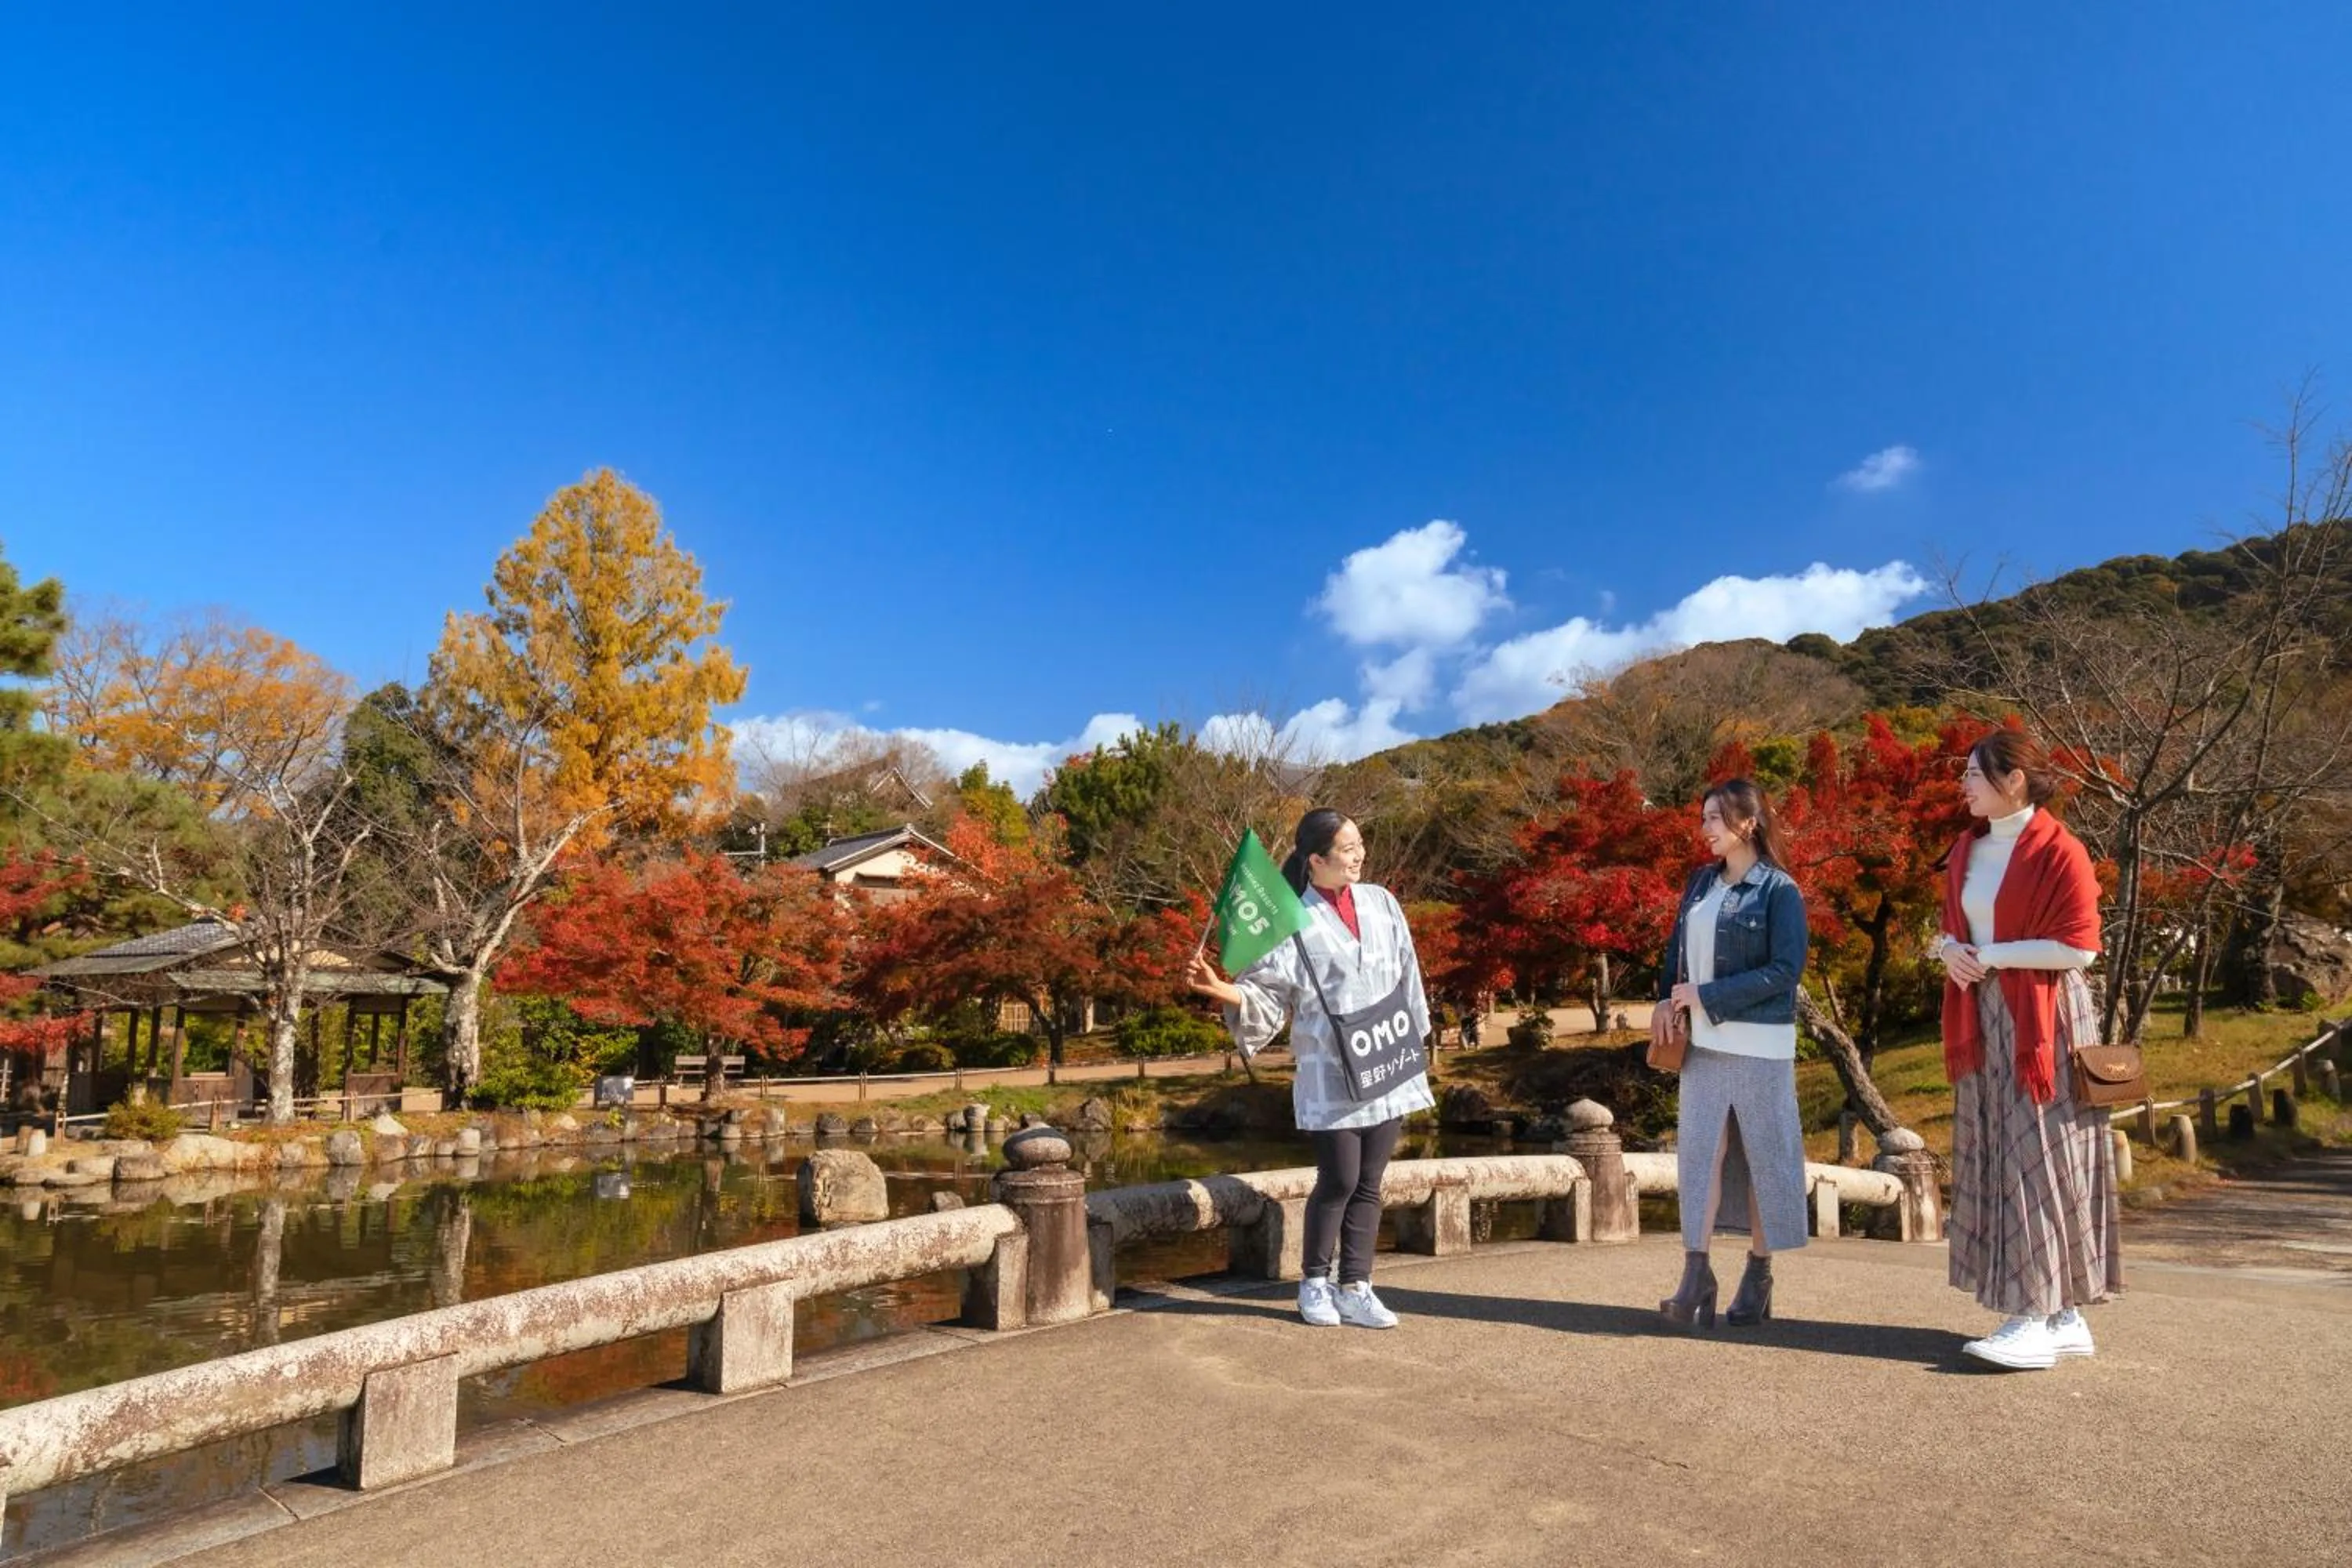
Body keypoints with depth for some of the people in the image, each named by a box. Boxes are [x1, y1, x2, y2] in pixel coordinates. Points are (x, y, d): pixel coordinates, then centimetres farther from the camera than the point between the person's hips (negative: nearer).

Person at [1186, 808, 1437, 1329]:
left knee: (1369, 1183, 7)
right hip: (1329, 1075, -5)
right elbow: (1267, 996, -10)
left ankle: (1355, 1289, 16)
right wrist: (1223, 989, -27)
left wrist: (1414, 1043, 16)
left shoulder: (1381, 903, 8)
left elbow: (1407, 979, 15)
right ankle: (1315, 1284, 18)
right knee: (1338, 1180, -3)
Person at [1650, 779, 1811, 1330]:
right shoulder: (1700, 882, 10)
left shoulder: (1779, 891, -8)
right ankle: (1696, 1275, -1)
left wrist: (1707, 996, -17)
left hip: (1759, 1045, -5)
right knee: (1700, 1150, -1)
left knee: (1763, 1156, 6)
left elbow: (1786, 969, -14)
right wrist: (1666, 999, -2)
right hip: (1703, 1042, 5)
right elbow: (1677, 947, 16)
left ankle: (1759, 1274, 19)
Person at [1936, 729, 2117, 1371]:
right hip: (1984, 1023, 8)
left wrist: (1991, 957, -14)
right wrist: (1950, 949, -1)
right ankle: (2064, 1317, 17)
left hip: (2043, 1023, -8)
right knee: (1997, 1165, 8)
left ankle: (2037, 1321, -1)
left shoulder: (2058, 851, -11)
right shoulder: (1967, 849, 11)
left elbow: (2078, 947, -16)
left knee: (2040, 1161, -5)